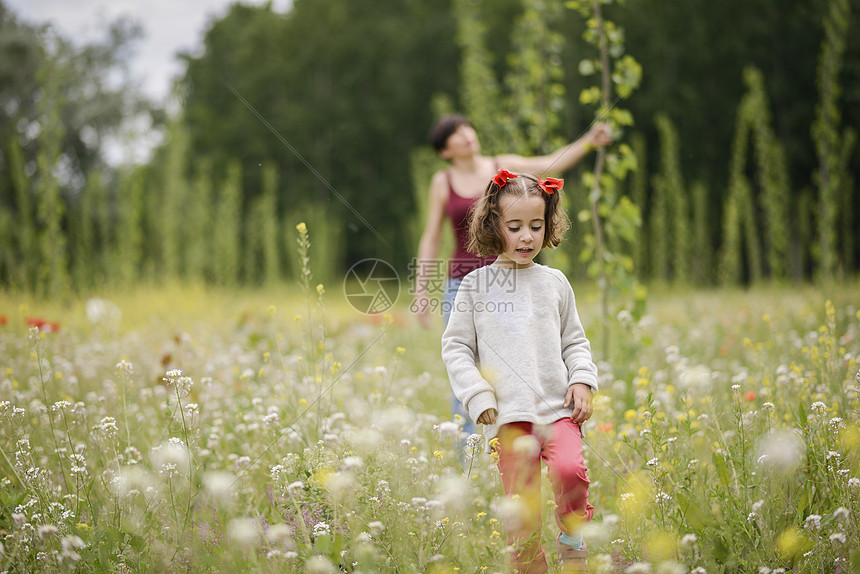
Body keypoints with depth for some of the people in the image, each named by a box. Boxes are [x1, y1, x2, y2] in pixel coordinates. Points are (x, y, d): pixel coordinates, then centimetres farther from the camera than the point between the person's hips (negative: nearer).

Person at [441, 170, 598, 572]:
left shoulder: (554, 283, 13)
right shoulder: (476, 285, 7)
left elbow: (574, 342, 20)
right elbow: (455, 348, 8)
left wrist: (582, 380, 2)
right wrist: (478, 396, -4)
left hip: (558, 407, 1)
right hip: (508, 414, -1)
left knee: (570, 470, -25)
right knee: (522, 508, -5)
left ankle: (572, 534, 2)